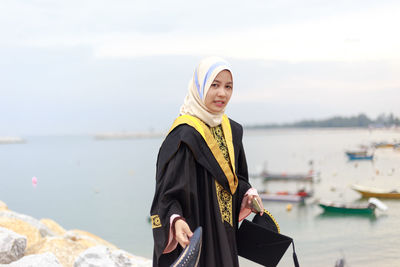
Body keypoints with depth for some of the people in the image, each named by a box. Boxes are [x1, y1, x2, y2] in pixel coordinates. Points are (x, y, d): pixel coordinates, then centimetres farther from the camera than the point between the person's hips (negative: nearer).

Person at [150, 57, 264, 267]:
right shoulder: (184, 135, -16)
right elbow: (167, 191, -19)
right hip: (192, 237, -7)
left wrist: (248, 194, 1)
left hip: (223, 235, 8)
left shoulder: (231, 130, 8)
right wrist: (176, 220, -35)